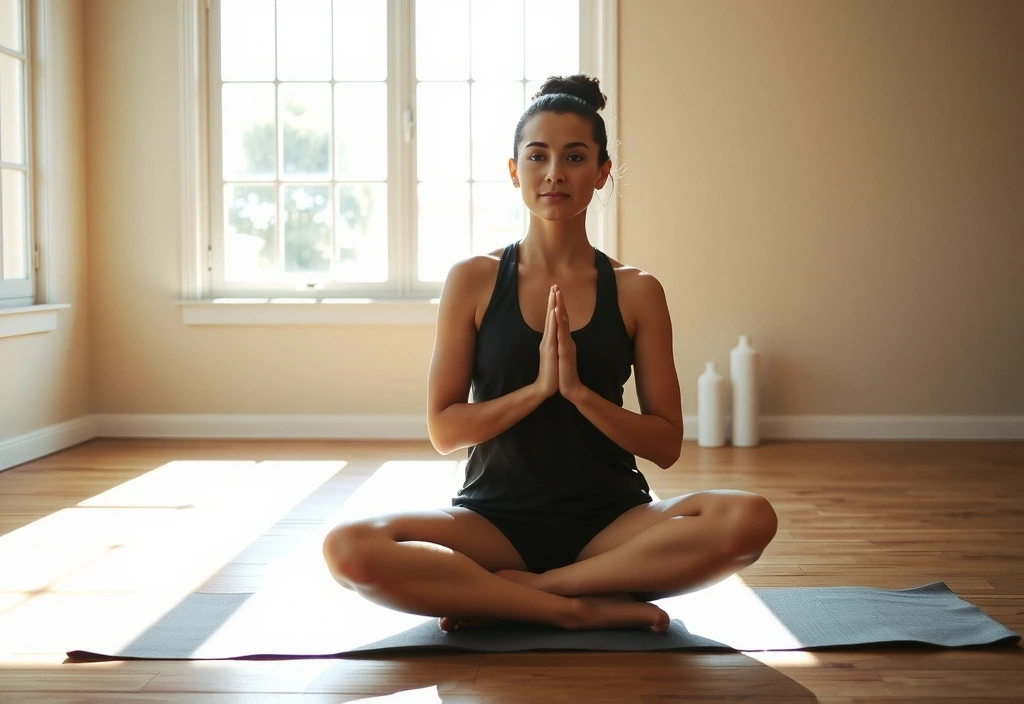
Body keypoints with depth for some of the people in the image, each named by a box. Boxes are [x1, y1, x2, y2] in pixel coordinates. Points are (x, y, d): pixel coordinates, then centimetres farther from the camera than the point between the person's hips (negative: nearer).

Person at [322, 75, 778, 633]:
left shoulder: (636, 292, 3)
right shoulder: (473, 281, 2)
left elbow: (666, 445, 1)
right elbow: (443, 430, -1)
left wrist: (580, 392, -15)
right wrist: (538, 387, -15)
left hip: (609, 522, 1)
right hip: (497, 519, -1)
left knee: (750, 519, -28)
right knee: (349, 549, -29)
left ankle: (515, 591, -18)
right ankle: (585, 607, -20)